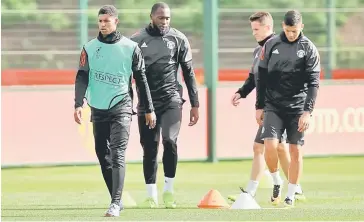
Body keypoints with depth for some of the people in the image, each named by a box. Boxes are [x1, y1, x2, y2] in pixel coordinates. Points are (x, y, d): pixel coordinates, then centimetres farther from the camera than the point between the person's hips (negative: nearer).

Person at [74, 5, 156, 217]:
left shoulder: (130, 48, 0)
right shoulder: (90, 48, 5)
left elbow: (141, 79, 5)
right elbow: (82, 77, 0)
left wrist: (149, 109, 7)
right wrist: (79, 104, -15)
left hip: (121, 106, -3)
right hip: (98, 109, 4)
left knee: (117, 154, -15)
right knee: (103, 155, 7)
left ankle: (115, 203, -21)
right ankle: (117, 200, 19)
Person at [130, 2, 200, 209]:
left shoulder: (178, 39, 3)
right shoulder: (137, 40, 3)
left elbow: (189, 73, 6)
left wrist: (195, 104, 4)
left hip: (171, 100, -1)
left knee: (169, 141, -18)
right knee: (149, 149, 1)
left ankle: (169, 190, -5)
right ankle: (151, 195, 9)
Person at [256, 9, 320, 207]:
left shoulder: (309, 48, -2)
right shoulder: (271, 45, 4)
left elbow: (313, 82, -5)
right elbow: (261, 77, 9)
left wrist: (307, 111, -14)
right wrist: (259, 107, 6)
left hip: (297, 108, -1)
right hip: (273, 106, 1)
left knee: (295, 151, 0)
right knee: (270, 146, -14)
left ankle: (290, 196, 10)